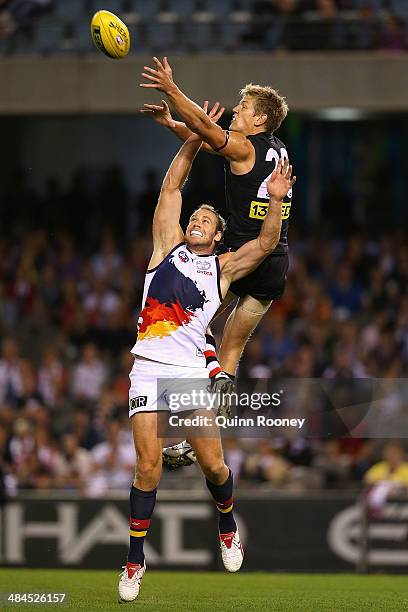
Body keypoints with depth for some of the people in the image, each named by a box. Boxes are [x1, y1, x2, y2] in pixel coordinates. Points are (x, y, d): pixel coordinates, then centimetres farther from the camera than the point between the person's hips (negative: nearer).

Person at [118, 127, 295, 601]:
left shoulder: (223, 268, 15)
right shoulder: (168, 246, 15)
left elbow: (266, 243, 2)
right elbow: (172, 186, 13)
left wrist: (275, 200, -10)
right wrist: (195, 138, 9)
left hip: (192, 371, 1)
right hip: (149, 370, -1)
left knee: (213, 465, 1)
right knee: (148, 468, -7)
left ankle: (227, 526, 31)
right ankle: (135, 561, 1)